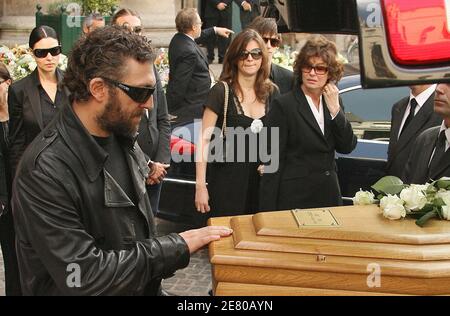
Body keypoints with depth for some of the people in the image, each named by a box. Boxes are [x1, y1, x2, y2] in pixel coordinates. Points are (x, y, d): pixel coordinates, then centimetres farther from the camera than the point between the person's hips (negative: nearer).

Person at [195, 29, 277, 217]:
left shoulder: (271, 92, 6)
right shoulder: (221, 91, -7)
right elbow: (204, 140, -9)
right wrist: (200, 186, -14)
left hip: (261, 181, 4)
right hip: (226, 181, -4)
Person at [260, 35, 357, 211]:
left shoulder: (332, 101, 7)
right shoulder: (284, 105, -9)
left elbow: (347, 147, 2)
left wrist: (335, 109, -10)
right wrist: (268, 213, -13)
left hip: (329, 196, 5)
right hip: (294, 198, -5)